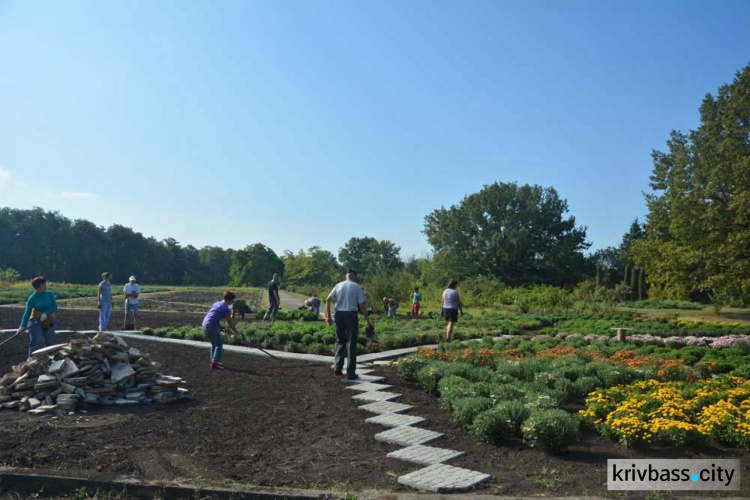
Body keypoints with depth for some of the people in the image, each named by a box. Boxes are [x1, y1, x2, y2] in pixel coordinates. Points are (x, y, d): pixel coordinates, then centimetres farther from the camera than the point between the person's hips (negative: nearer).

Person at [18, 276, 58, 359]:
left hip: (49, 321, 3)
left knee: (50, 341, 8)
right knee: (36, 341, -10)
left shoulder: (50, 294, -6)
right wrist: (23, 325, -17)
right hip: (36, 321, -3)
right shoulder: (32, 298, -11)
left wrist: (46, 313, -24)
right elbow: (27, 312, -11)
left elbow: (55, 306, -7)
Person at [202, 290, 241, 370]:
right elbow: (230, 323, -6)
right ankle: (215, 363, -3)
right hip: (211, 326, -9)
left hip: (205, 324, 9)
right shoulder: (225, 308, -10)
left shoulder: (217, 303, 15)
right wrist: (237, 334, 1)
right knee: (219, 344, 1)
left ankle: (213, 361, 26)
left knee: (214, 343, 21)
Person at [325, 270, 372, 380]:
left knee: (340, 341, 18)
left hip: (339, 314, 3)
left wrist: (328, 316, 4)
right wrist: (367, 320, 2)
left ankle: (338, 366, 8)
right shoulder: (357, 287, -2)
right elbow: (361, 305, -6)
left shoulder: (338, 286, 8)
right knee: (351, 344, 2)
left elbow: (328, 300, 1)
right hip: (351, 315, -3)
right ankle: (350, 373, 4)